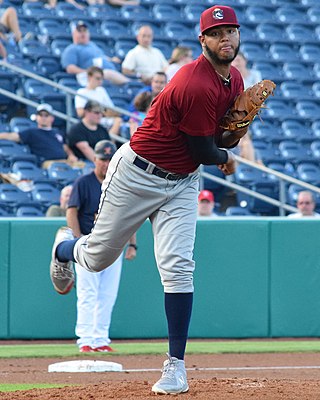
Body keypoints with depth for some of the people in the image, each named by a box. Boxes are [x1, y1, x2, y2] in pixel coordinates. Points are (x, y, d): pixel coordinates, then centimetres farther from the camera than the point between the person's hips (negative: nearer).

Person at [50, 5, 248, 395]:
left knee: (178, 268, -11)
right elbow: (203, 151, -19)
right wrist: (225, 157, 3)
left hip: (182, 183, 6)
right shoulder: (196, 85, -27)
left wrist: (232, 137, -9)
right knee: (98, 257, 11)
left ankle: (176, 365, -5)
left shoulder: (234, 79, 1)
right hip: (137, 174, -6)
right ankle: (65, 247, 49)